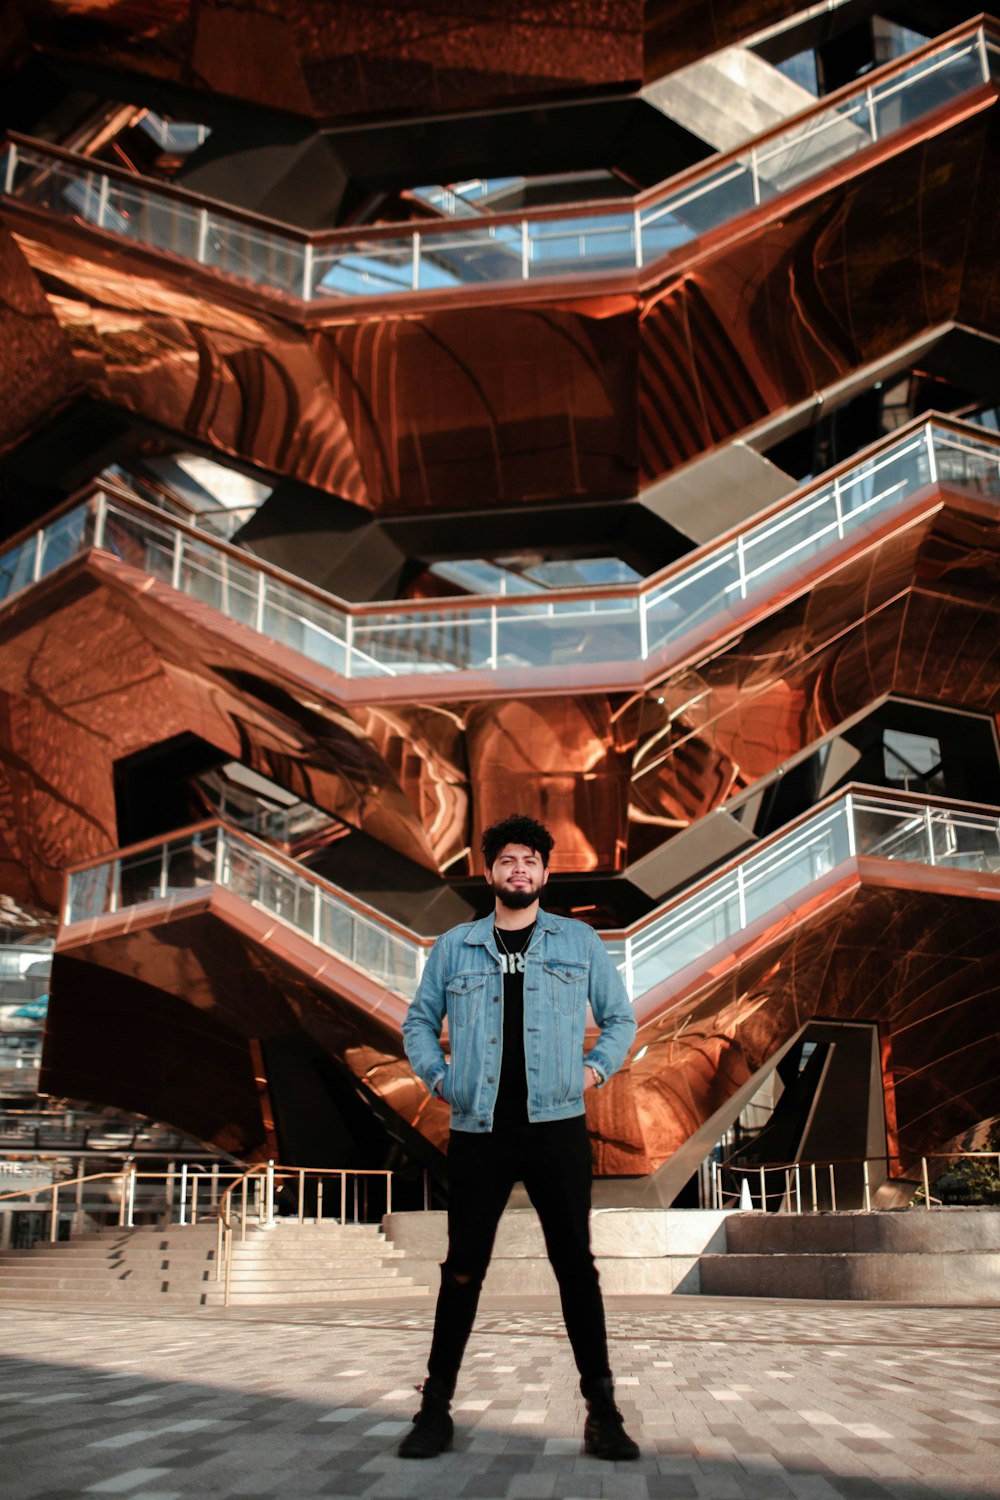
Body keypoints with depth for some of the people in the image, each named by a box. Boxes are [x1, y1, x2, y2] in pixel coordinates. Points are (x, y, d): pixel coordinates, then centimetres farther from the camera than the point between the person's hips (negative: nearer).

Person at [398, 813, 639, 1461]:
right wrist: (439, 1077, 5)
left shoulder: (580, 941, 9)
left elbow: (622, 1018, 16)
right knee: (463, 1267, 4)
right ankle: (436, 1407, 16)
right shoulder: (455, 946, 10)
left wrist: (595, 1069, 2)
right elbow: (419, 1021, 19)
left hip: (557, 1127, 0)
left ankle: (602, 1412, 12)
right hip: (478, 1131, 1)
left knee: (576, 1265, 2)